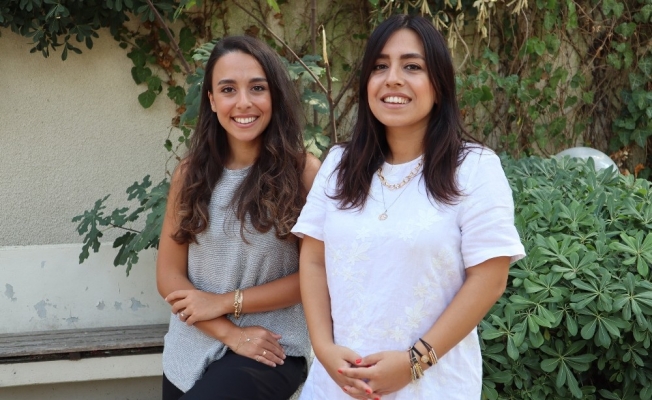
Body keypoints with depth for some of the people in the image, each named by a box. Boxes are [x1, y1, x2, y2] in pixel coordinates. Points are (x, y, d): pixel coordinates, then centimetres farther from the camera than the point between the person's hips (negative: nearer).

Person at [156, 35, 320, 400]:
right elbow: (169, 275, 1)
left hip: (270, 354, -4)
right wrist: (230, 333, -12)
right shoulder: (192, 172, 1)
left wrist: (225, 303, -10)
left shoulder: (304, 172, -8)